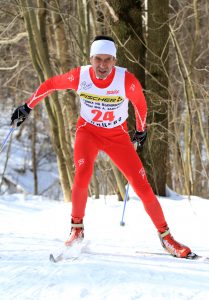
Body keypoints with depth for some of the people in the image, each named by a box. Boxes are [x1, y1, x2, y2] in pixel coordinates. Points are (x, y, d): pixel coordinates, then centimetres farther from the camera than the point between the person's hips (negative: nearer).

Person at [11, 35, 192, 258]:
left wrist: (141, 130, 13)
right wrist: (27, 107, 6)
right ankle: (76, 229, -11)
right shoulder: (79, 76, -21)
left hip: (118, 136, 0)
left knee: (142, 187, -7)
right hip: (88, 131, 0)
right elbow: (50, 85, -2)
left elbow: (140, 104, -3)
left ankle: (166, 237, 10)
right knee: (83, 172, -29)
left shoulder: (127, 81, -24)